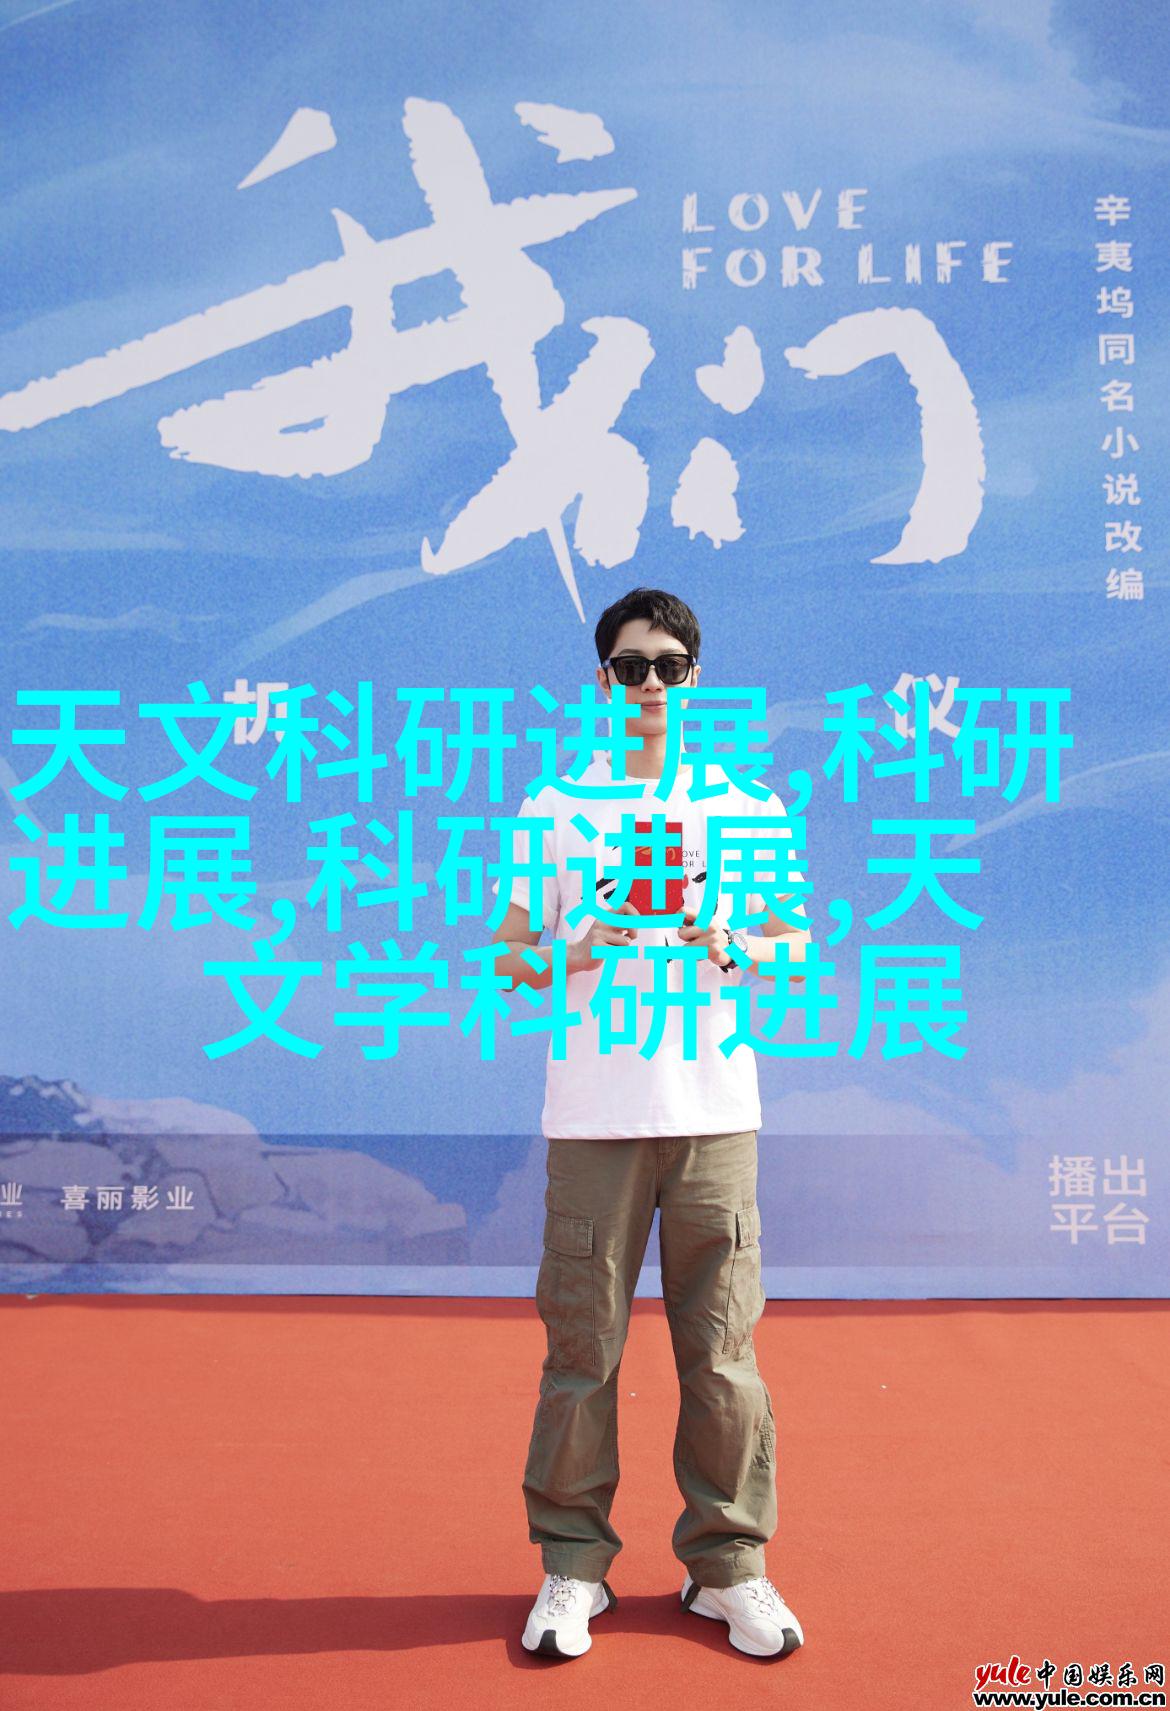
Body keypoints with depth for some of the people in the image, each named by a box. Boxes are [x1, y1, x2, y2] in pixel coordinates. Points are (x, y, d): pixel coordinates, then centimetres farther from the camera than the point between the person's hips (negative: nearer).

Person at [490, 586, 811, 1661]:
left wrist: (733, 951, -9)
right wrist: (575, 953, -12)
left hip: (714, 1108, 1)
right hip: (594, 1114, -1)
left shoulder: (745, 808, 9)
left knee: (722, 1346, 5)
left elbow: (796, 945, 11)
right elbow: (509, 955, 7)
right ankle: (573, 1564, 18)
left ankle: (730, 1564, 20)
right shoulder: (554, 811, 7)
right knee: (581, 1343, 3)